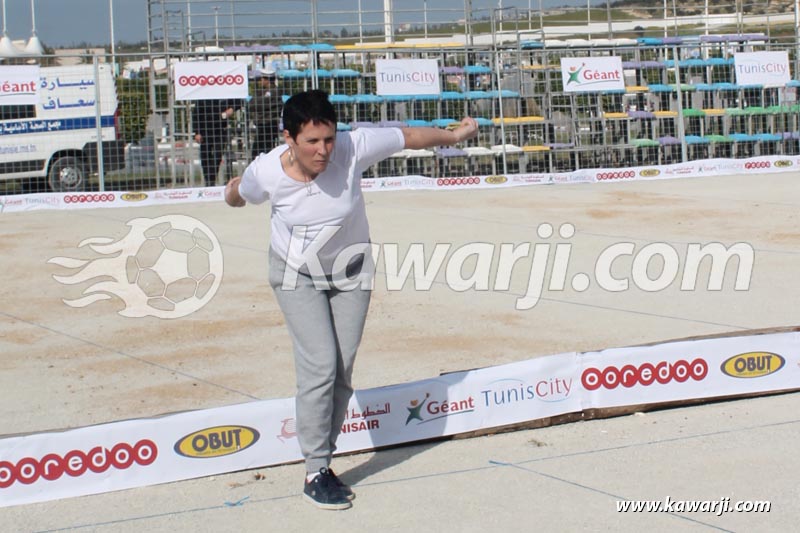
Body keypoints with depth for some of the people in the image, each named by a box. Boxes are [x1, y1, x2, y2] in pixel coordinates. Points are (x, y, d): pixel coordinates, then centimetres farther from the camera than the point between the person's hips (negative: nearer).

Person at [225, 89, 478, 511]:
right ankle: (315, 474, -7)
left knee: (341, 373, 1)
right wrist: (232, 191, 22)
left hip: (350, 273, 2)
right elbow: (238, 195, -1)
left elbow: (409, 136, -10)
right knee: (319, 365, -16)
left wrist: (453, 136, 5)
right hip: (296, 274, -2)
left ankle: (321, 459, 17)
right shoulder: (266, 172, -26)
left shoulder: (352, 148, -27)